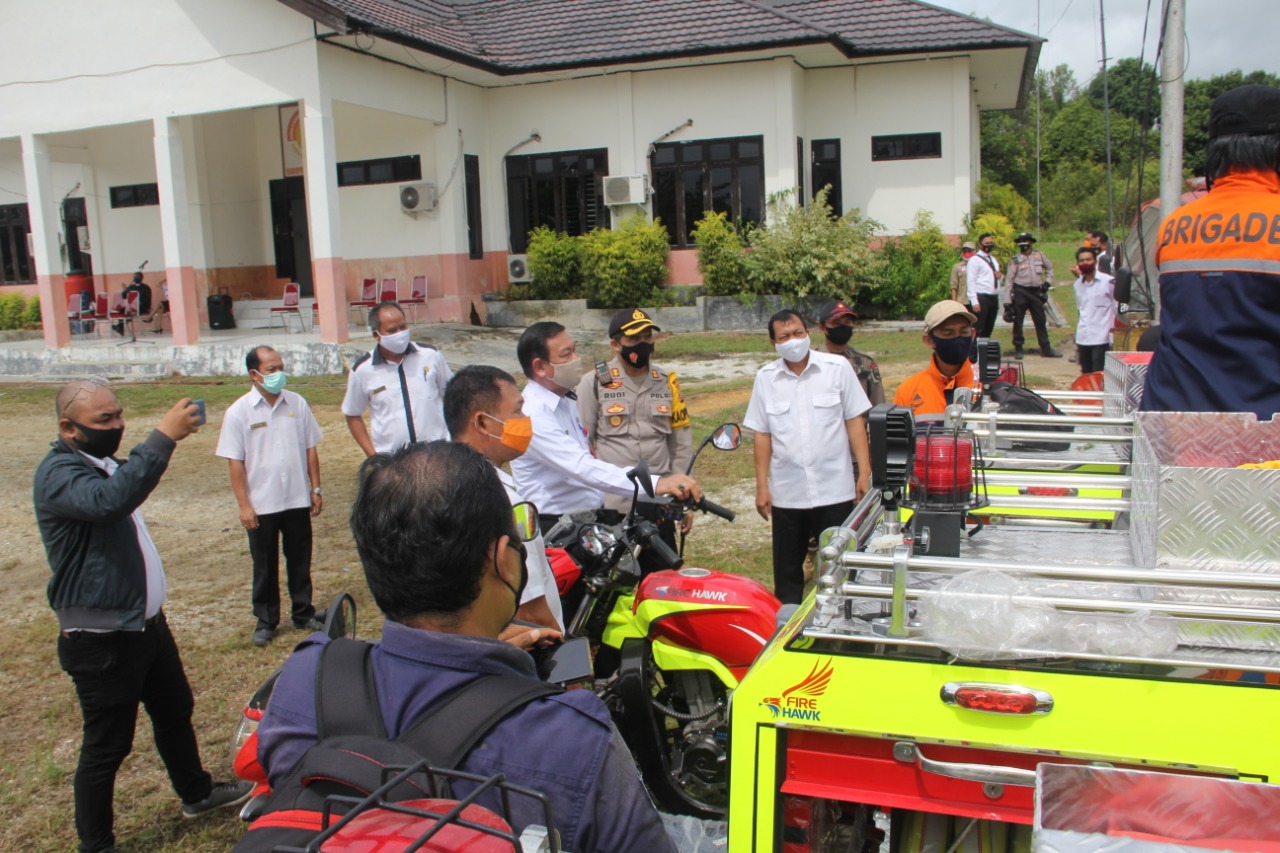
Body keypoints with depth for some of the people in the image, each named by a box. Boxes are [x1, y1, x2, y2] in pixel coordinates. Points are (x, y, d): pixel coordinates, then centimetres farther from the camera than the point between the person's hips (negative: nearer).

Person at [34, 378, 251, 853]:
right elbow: (110, 501, -43)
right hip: (101, 639, -9)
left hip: (146, 622, 10)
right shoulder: (58, 473, -22)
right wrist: (163, 437, -45)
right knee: (107, 745, 4)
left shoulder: (104, 463, 10)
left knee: (175, 711, 23)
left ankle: (197, 793, 42)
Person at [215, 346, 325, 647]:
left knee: (300, 561, 13)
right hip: (261, 505, -2)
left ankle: (303, 613, 28)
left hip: (297, 500, 2)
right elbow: (235, 462, -7)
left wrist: (316, 489, 5)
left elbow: (310, 449, 6)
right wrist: (244, 504, -9)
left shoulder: (297, 404, -1)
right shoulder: (238, 413, -8)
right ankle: (266, 621, 23)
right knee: (265, 566, 10)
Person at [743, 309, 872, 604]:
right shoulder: (766, 378, 3)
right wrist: (762, 487, 3)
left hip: (835, 490, -2)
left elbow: (855, 421, 0)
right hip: (787, 494, 2)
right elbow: (762, 435, 5)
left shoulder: (837, 367, -2)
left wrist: (865, 472, -6)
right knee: (787, 571, 11)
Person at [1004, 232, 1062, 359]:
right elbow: (1009, 280, -3)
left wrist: (1048, 282, 5)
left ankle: (1046, 349, 12)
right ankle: (1018, 349, 11)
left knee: (1040, 321, 6)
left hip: (1036, 292, 2)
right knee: (1018, 321, 1)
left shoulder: (1039, 255, 6)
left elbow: (1049, 268, 20)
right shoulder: (1015, 260, -2)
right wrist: (1009, 301, -7)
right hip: (1020, 292, -2)